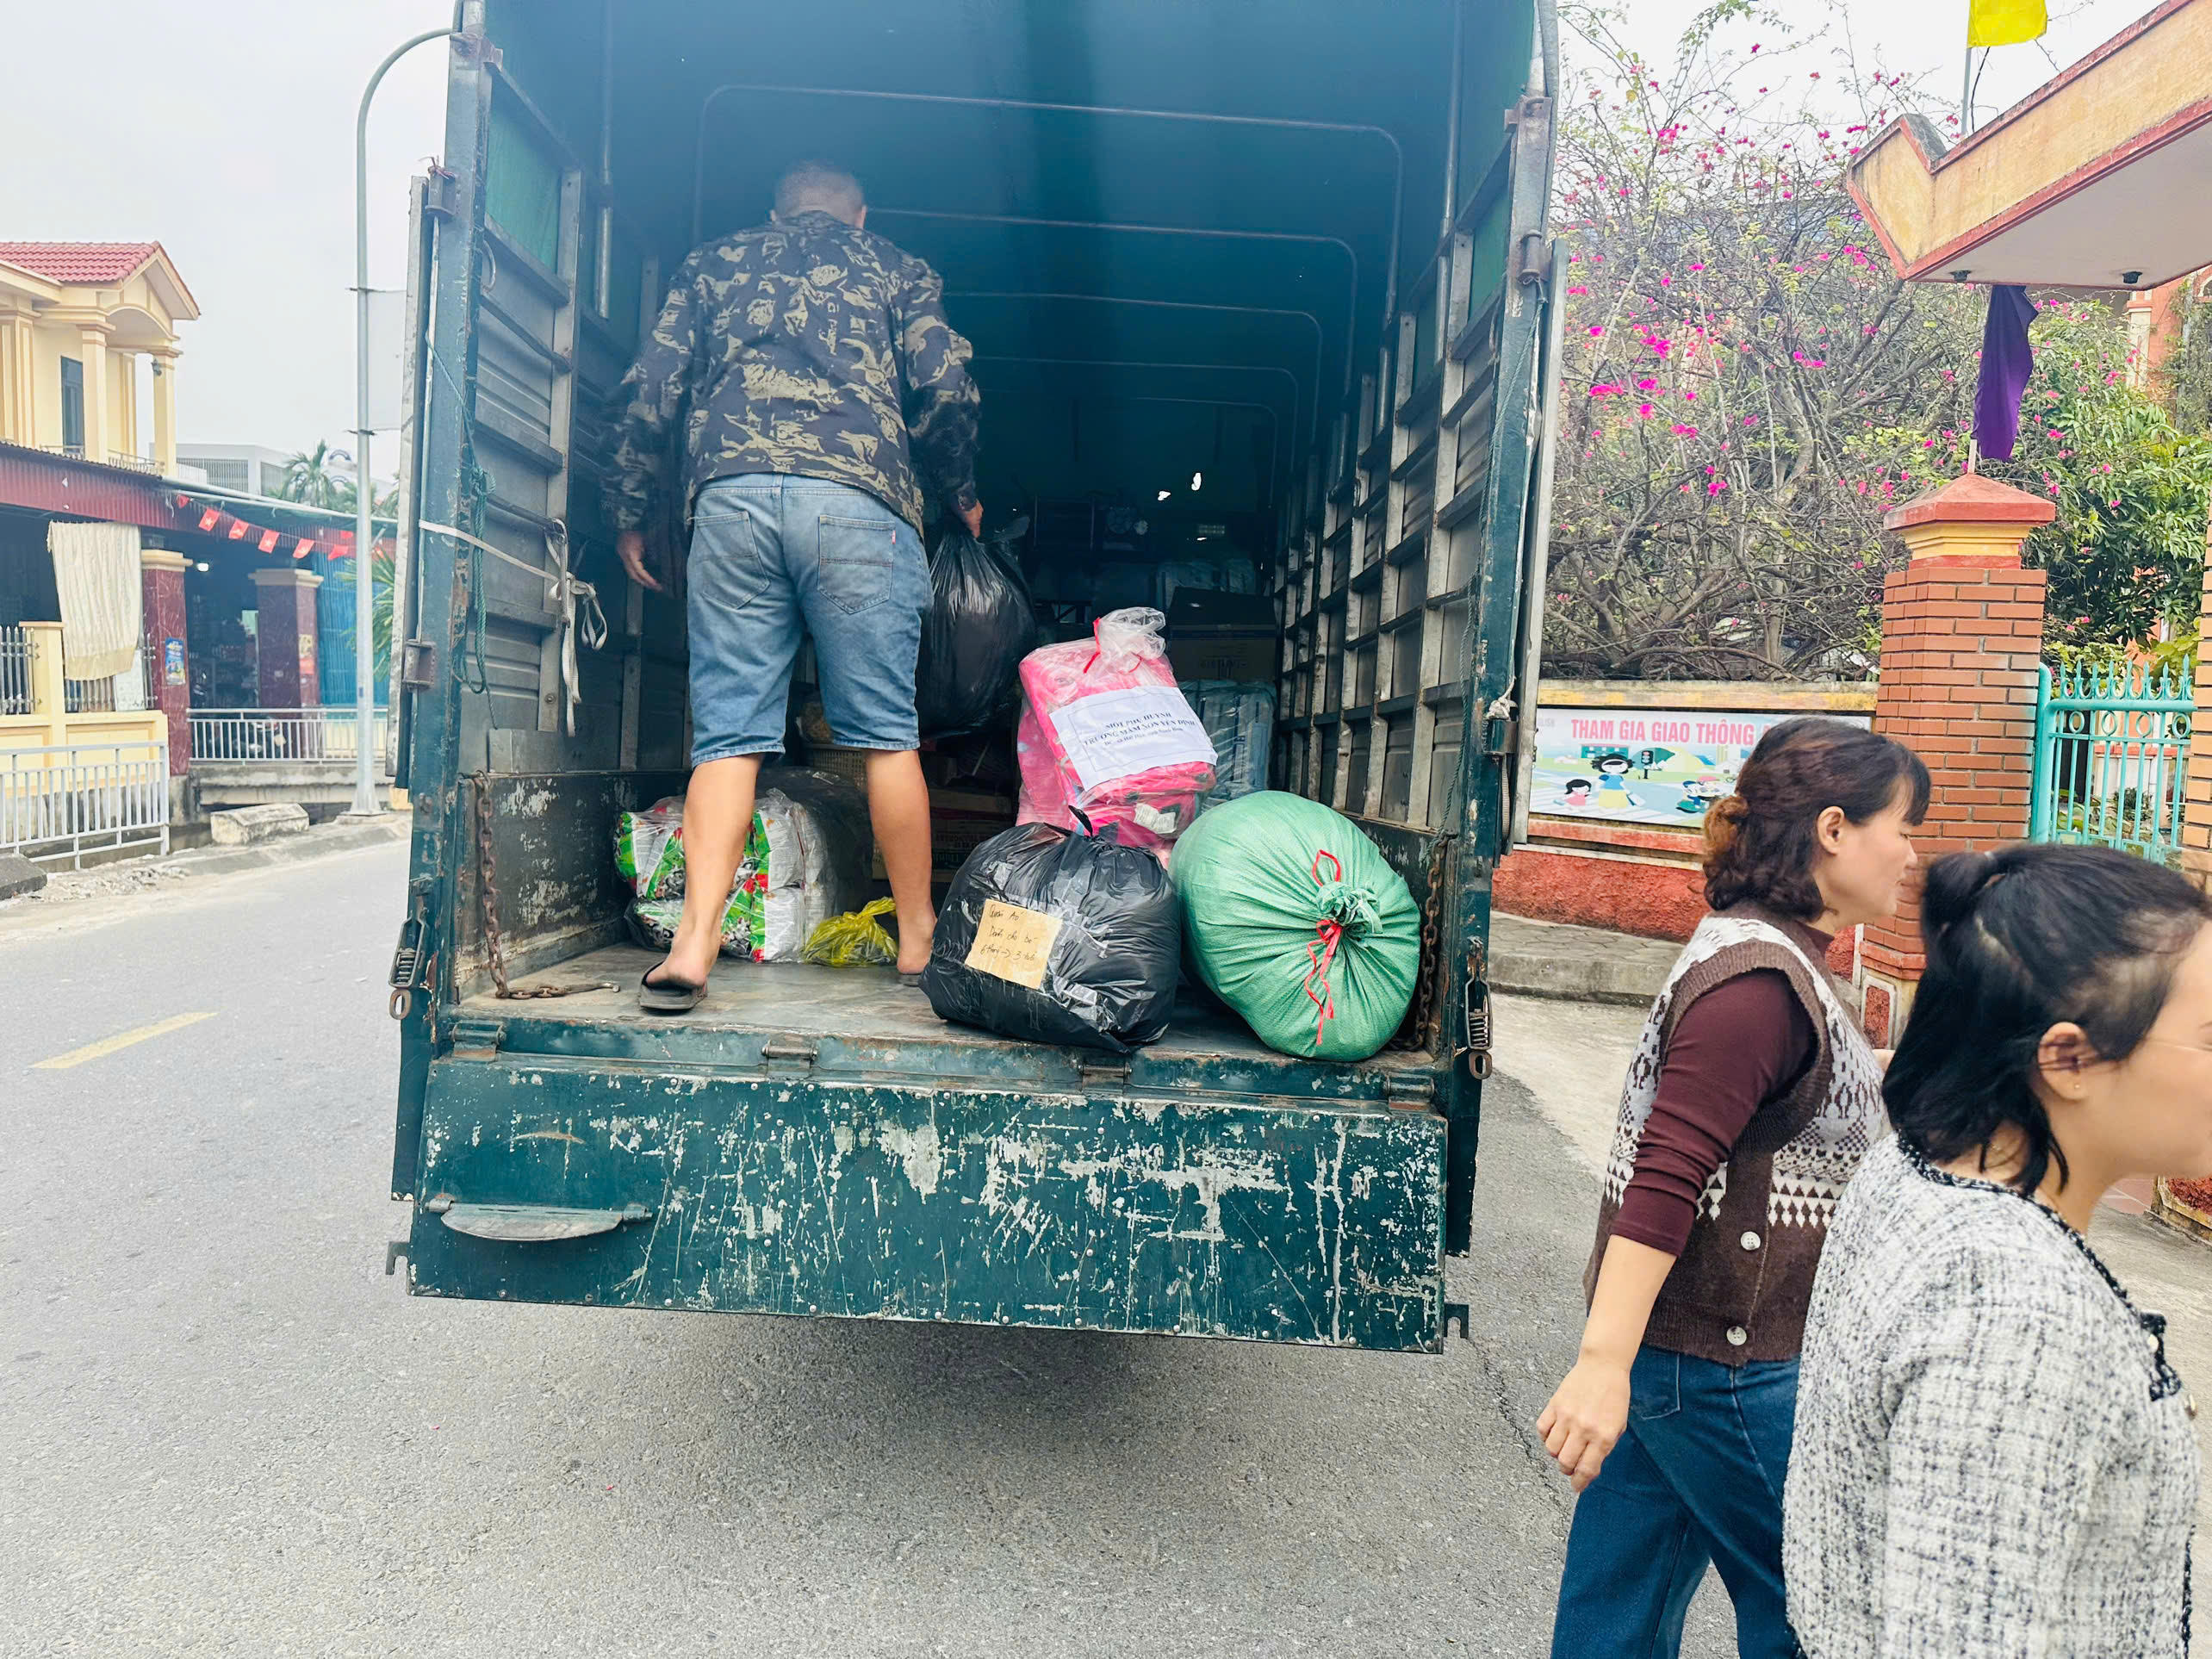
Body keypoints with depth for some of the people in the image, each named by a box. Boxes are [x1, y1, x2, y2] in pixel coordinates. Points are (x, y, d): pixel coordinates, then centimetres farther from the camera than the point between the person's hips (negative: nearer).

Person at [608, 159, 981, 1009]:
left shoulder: (714, 262, 26)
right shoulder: (900, 270, 22)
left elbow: (652, 389, 15)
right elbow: (945, 391, 7)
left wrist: (629, 513, 23)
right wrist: (960, 498, 22)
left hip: (731, 498, 2)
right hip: (860, 501, -2)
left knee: (727, 733, 2)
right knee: (886, 731, 3)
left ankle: (694, 943, -7)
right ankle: (918, 940, 11)